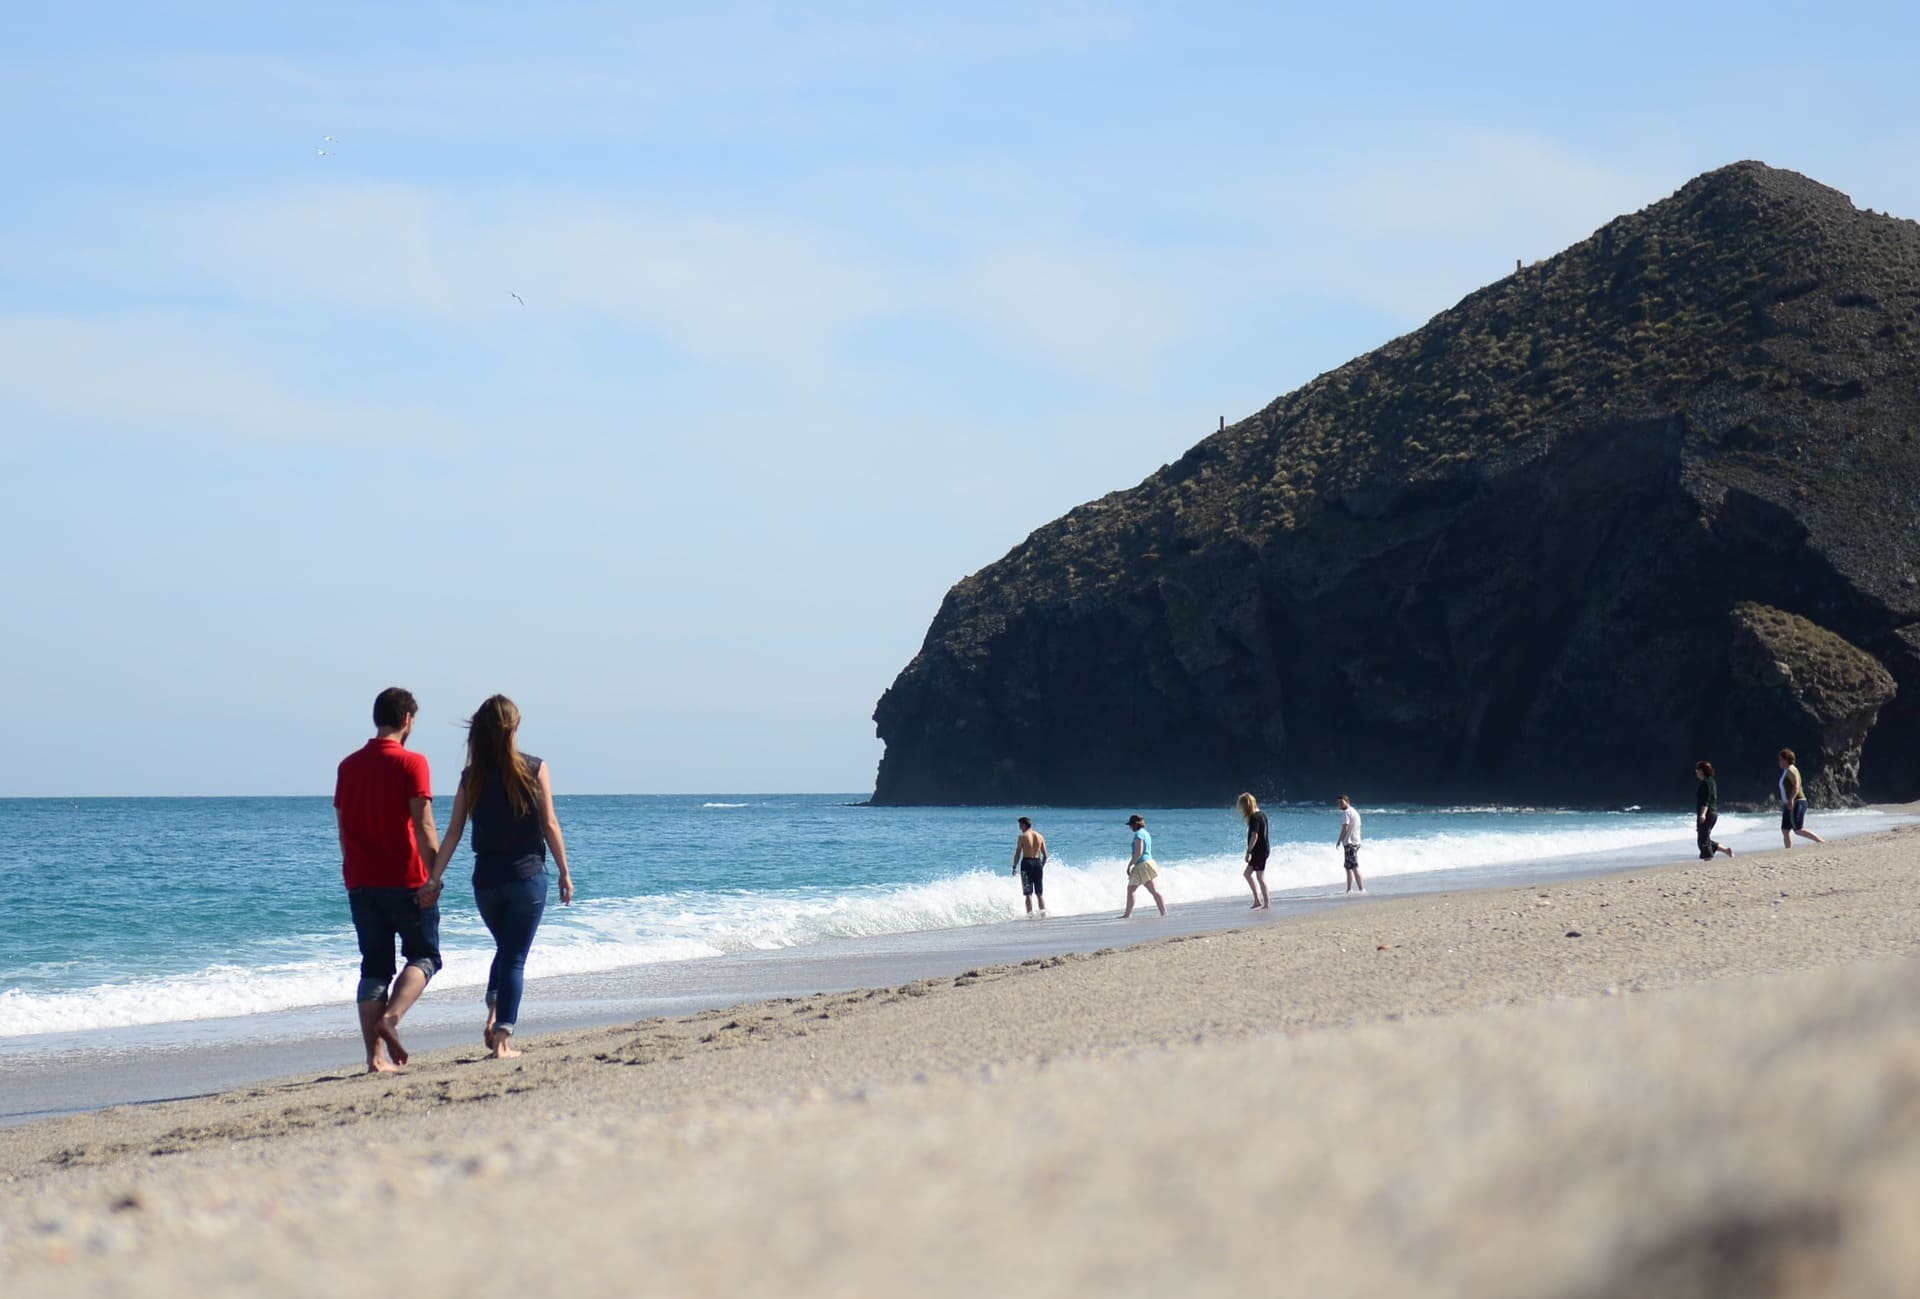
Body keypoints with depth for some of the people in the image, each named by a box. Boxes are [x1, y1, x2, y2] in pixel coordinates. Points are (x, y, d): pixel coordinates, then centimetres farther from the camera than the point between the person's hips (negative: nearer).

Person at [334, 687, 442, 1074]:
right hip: (406, 880, -5)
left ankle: (375, 1055, 1)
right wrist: (435, 876, -15)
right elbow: (423, 827, -15)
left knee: (374, 966, 8)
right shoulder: (411, 763, -8)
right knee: (424, 956, 9)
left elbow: (342, 827, 14)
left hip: (361, 882, 5)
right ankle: (390, 1018, -16)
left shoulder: (348, 766, 9)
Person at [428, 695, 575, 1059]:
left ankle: (494, 1014, 6)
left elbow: (454, 831, -1)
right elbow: (549, 825, -4)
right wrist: (564, 873, 3)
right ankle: (503, 1038, -4)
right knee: (515, 958, 2)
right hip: (527, 877, -3)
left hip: (486, 879, 3)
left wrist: (434, 878, 1)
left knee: (505, 949, 24)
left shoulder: (472, 776, 1)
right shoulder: (534, 769, -6)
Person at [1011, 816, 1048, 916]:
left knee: (1028, 893, -2)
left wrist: (1014, 867, 1)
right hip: (1038, 862, 4)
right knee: (1039, 893, 13)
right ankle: (1043, 914, 9)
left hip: (1027, 862, -4)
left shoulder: (1023, 836, -6)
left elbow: (1018, 853, -7)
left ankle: (1030, 915, -7)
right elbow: (1045, 855, 9)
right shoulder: (1040, 836, 8)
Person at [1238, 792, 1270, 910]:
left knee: (1260, 876, -3)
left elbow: (1254, 836, -23)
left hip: (1259, 850, -10)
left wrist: (1248, 852, -18)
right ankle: (1258, 900, 16)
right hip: (1263, 848, 10)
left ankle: (1267, 904, 2)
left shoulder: (1255, 817, -18)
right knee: (1247, 873, 16)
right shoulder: (1261, 814, 11)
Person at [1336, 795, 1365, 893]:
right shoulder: (1355, 811, 19)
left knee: (1354, 867, -12)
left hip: (1349, 842, -10)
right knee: (1348, 867, 17)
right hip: (1356, 842, 10)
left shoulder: (1346, 812, -11)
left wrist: (1339, 841, -12)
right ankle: (1349, 889, 21)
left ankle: (1361, 888, -16)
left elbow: (1345, 828, -18)